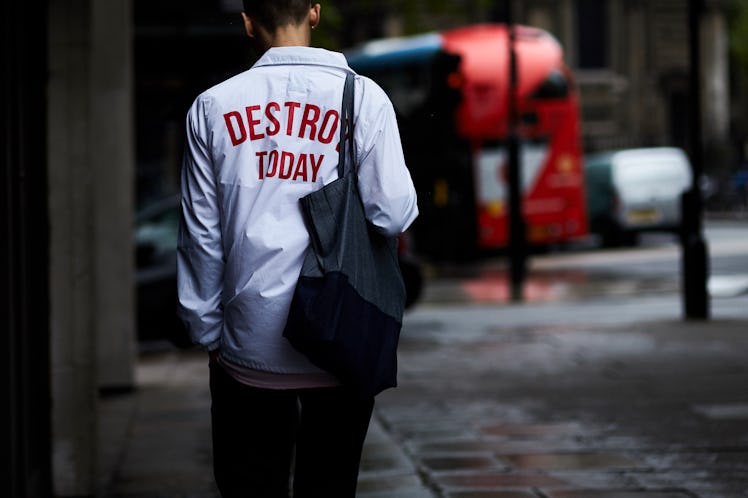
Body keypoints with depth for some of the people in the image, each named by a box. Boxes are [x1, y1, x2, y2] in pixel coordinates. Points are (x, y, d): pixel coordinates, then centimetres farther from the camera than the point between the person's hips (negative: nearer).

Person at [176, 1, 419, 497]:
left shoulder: (213, 107, 1)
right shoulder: (363, 97, -4)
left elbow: (202, 233, 2)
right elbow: (394, 213, -10)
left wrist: (207, 331, 10)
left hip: (249, 348, 1)